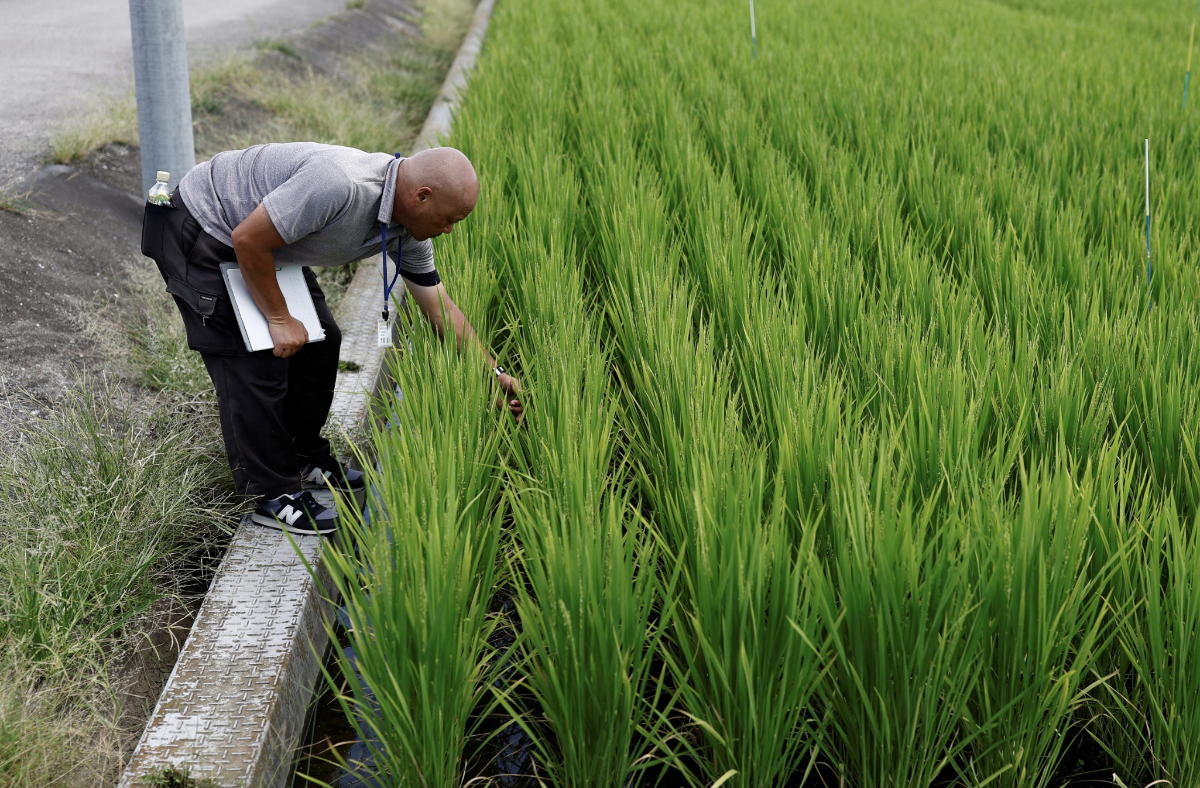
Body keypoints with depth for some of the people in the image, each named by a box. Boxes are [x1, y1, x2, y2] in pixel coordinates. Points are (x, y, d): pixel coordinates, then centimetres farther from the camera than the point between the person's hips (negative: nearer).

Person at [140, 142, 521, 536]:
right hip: (198, 233, -9)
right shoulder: (339, 185, -36)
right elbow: (248, 240, -30)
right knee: (253, 363, -11)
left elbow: (440, 307, 5)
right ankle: (273, 496, 2)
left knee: (319, 341, 11)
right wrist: (279, 318, -19)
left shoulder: (407, 231, -7)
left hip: (258, 242, 9)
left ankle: (305, 459, 28)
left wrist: (493, 372, 8)